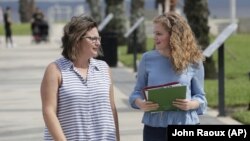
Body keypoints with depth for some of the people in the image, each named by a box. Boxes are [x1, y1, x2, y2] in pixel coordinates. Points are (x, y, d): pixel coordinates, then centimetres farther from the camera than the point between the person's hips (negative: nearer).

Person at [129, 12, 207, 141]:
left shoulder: (193, 62, -1)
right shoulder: (148, 59, 3)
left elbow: (200, 96, 5)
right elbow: (137, 92, 9)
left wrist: (191, 104, -17)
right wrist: (140, 104, -14)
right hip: (154, 129, 2)